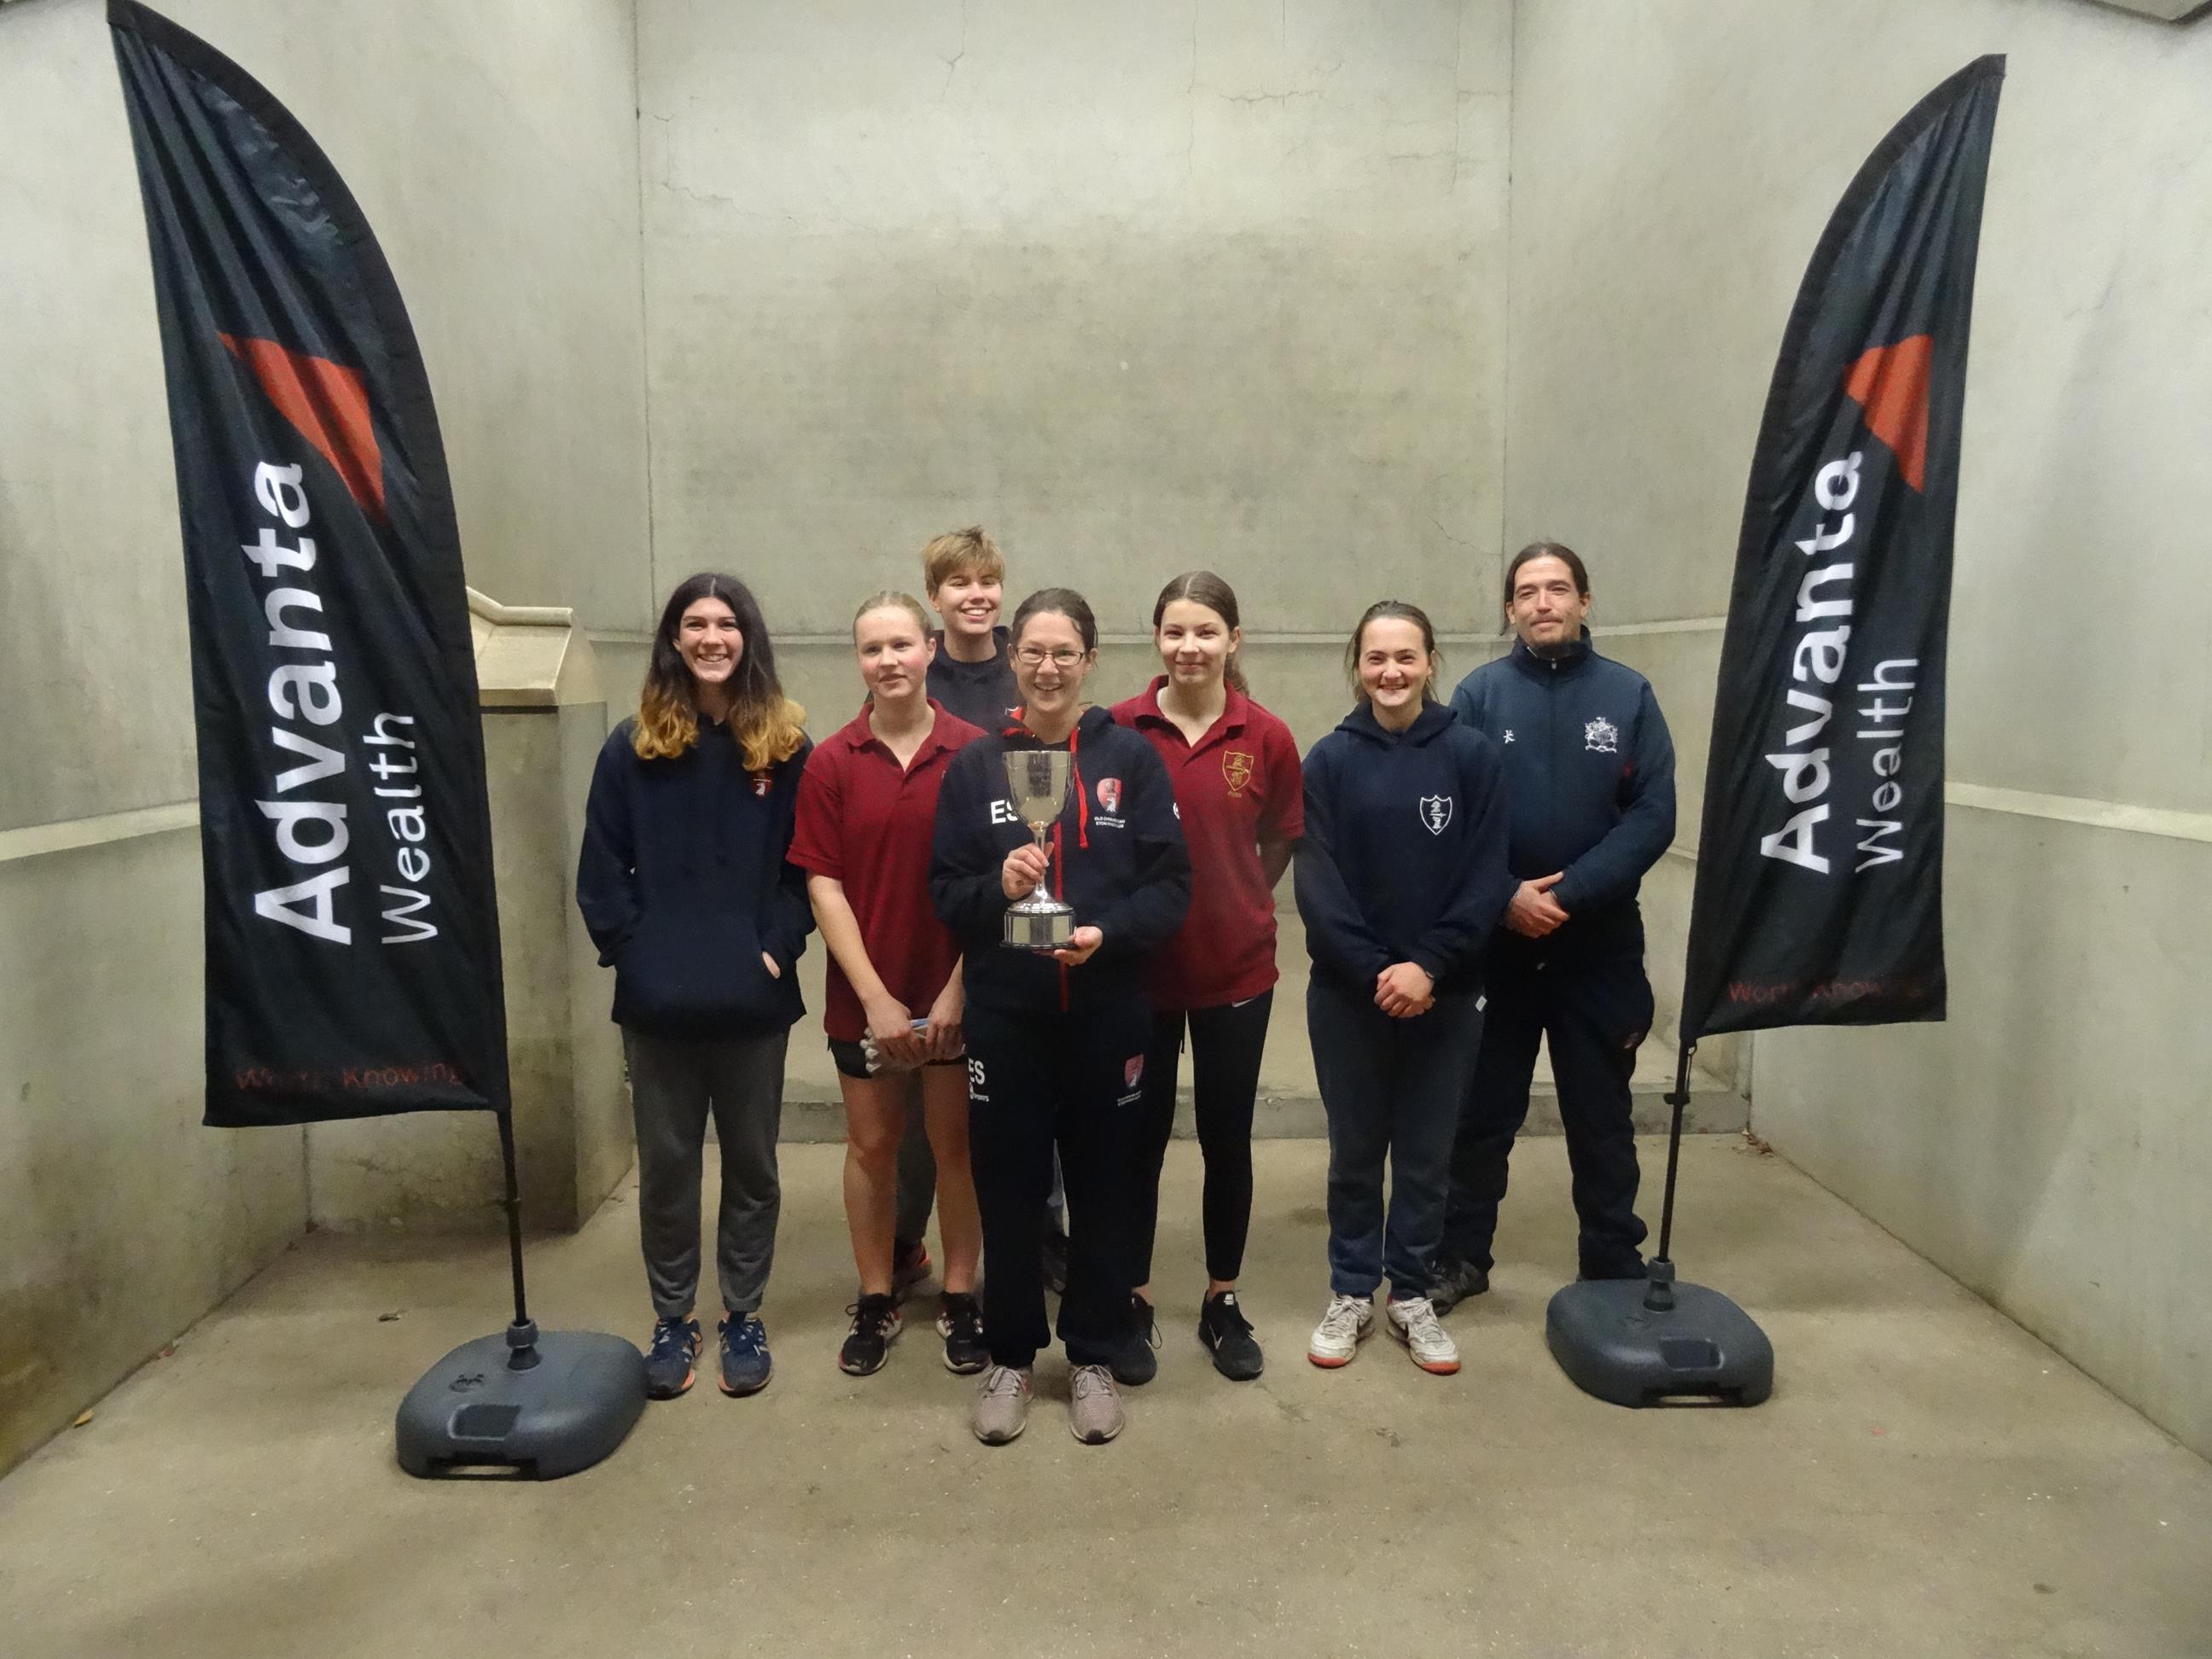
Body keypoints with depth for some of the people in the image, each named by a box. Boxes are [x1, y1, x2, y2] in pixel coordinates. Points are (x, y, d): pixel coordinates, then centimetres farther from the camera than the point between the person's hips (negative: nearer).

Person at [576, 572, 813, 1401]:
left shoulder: (786, 747, -1)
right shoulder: (632, 747, 0)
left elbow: (806, 865, -1)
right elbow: (601, 868, 0)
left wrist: (779, 945, -11)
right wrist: (629, 951, -7)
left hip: (754, 997, 0)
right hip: (657, 1001, 0)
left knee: (751, 1162, 12)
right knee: (666, 1164, 12)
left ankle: (743, 1316, 29)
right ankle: (672, 1318, 29)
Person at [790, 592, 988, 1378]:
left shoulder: (975, 753, -7)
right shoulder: (830, 763, -5)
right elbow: (823, 886, -6)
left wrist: (958, 990, -11)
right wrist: (876, 997, -11)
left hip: (955, 994, -1)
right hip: (865, 998, 1)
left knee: (957, 1144, 12)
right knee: (871, 1146, 14)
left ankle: (960, 1299, 28)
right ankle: (876, 1299, 31)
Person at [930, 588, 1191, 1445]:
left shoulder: (1132, 757, -1)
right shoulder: (975, 765, 3)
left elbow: (1170, 885, -4)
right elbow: (944, 891, 2)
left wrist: (1105, 934, -20)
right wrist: (997, 887, -18)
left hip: (1108, 1013, -1)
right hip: (1003, 1015, 1)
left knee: (1102, 1189, 11)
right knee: (1008, 1191, 10)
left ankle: (1093, 1358, 30)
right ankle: (1010, 1358, 29)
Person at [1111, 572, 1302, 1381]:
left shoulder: (1268, 738, -6)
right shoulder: (1117, 729, -8)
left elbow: (1279, 845, 8)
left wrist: (1231, 906, 7)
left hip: (1236, 967, 1)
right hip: (1138, 965, 0)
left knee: (1227, 1139, 13)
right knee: (1138, 1139, 11)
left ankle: (1223, 1302, 32)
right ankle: (1133, 1301, 29)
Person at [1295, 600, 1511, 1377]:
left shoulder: (1472, 755, -4)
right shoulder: (1329, 760, -3)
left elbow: (1486, 879, -7)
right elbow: (1317, 884, -7)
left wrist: (1428, 966, -16)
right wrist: (1373, 971, -16)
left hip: (1444, 993, 0)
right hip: (1348, 993, 0)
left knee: (1426, 1151, 12)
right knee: (1355, 1149, 12)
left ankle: (1411, 1296, 28)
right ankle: (1351, 1293, 28)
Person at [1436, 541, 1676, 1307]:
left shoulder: (1629, 693, 0)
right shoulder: (1480, 693, -1)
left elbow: (1653, 815, -8)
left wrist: (1571, 892, -17)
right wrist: (1505, 895, -18)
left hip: (1599, 944, 0)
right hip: (1494, 940, 0)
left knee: (1601, 1115, 13)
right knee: (1481, 1111, 11)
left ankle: (1615, 1269, 28)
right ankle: (1459, 1258, 26)